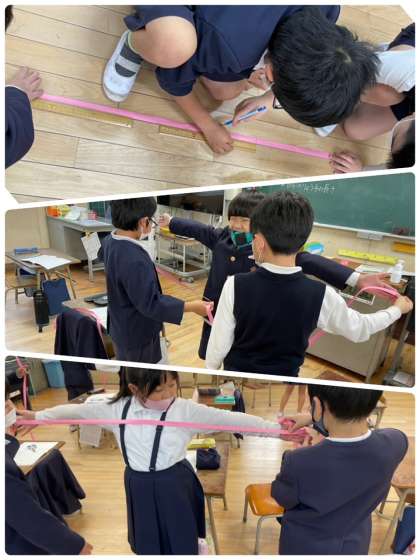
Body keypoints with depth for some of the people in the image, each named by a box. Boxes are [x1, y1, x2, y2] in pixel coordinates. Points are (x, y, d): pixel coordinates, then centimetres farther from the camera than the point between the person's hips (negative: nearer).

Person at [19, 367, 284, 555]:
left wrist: (272, 427, -30)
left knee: (181, 542, 15)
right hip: (140, 487, 3)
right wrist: (38, 415, 6)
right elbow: (79, 410, 1)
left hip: (175, 485, -2)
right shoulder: (118, 409, -10)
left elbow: (226, 418, -23)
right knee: (148, 543, 22)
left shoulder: (186, 410, -19)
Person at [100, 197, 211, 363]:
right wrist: (191, 307, -25)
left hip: (122, 325, 9)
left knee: (125, 363, 28)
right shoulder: (134, 260, -37)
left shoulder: (110, 241, -7)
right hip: (137, 332, -9)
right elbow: (150, 303, -31)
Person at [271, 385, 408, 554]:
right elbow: (353, 428, -6)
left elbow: (282, 497, -16)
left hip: (304, 547, -3)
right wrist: (314, 419, 4)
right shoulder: (396, 443, -28)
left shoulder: (299, 463, -39)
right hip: (354, 546, 3)